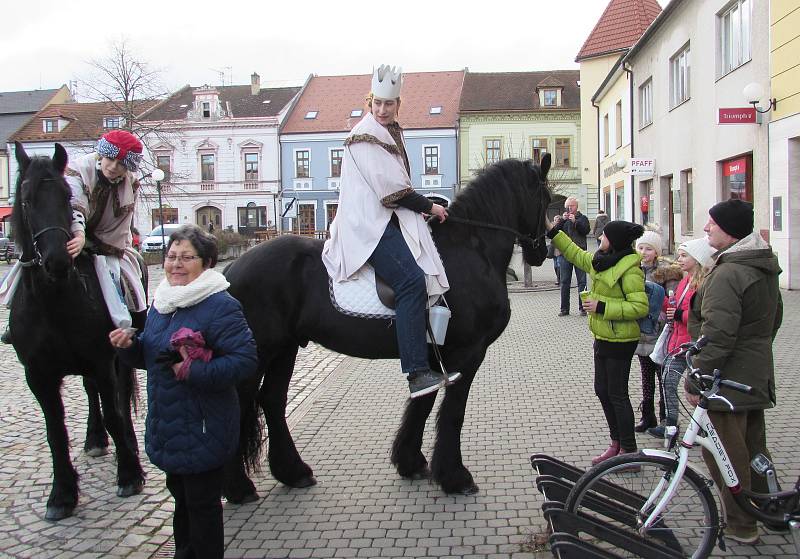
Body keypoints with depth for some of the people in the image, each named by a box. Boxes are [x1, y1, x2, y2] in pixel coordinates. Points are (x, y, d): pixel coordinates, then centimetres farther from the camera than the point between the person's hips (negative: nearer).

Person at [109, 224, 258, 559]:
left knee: (202, 503, 7)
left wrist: (193, 371, -30)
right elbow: (148, 356, 17)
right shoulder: (161, 302, 8)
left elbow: (245, 361, -25)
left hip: (203, 428, -8)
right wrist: (129, 345, -4)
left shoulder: (220, 306, -19)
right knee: (180, 495, 24)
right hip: (166, 426, 8)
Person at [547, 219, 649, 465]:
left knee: (617, 395, 0)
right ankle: (617, 444, 29)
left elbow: (640, 307, -23)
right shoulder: (600, 261, 7)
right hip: (602, 338, 9)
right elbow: (574, 253, 22)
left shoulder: (629, 269, -19)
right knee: (602, 391, 16)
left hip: (620, 341, -9)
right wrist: (552, 230, 18)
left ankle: (629, 451, 13)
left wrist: (602, 307, -23)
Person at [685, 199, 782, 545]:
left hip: (727, 381, -10)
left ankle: (740, 526, 9)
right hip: (757, 377, 10)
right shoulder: (765, 268, 10)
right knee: (753, 447, 21)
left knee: (726, 453, 1)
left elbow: (717, 335, -27)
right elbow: (774, 319, 21)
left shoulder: (728, 274, -23)